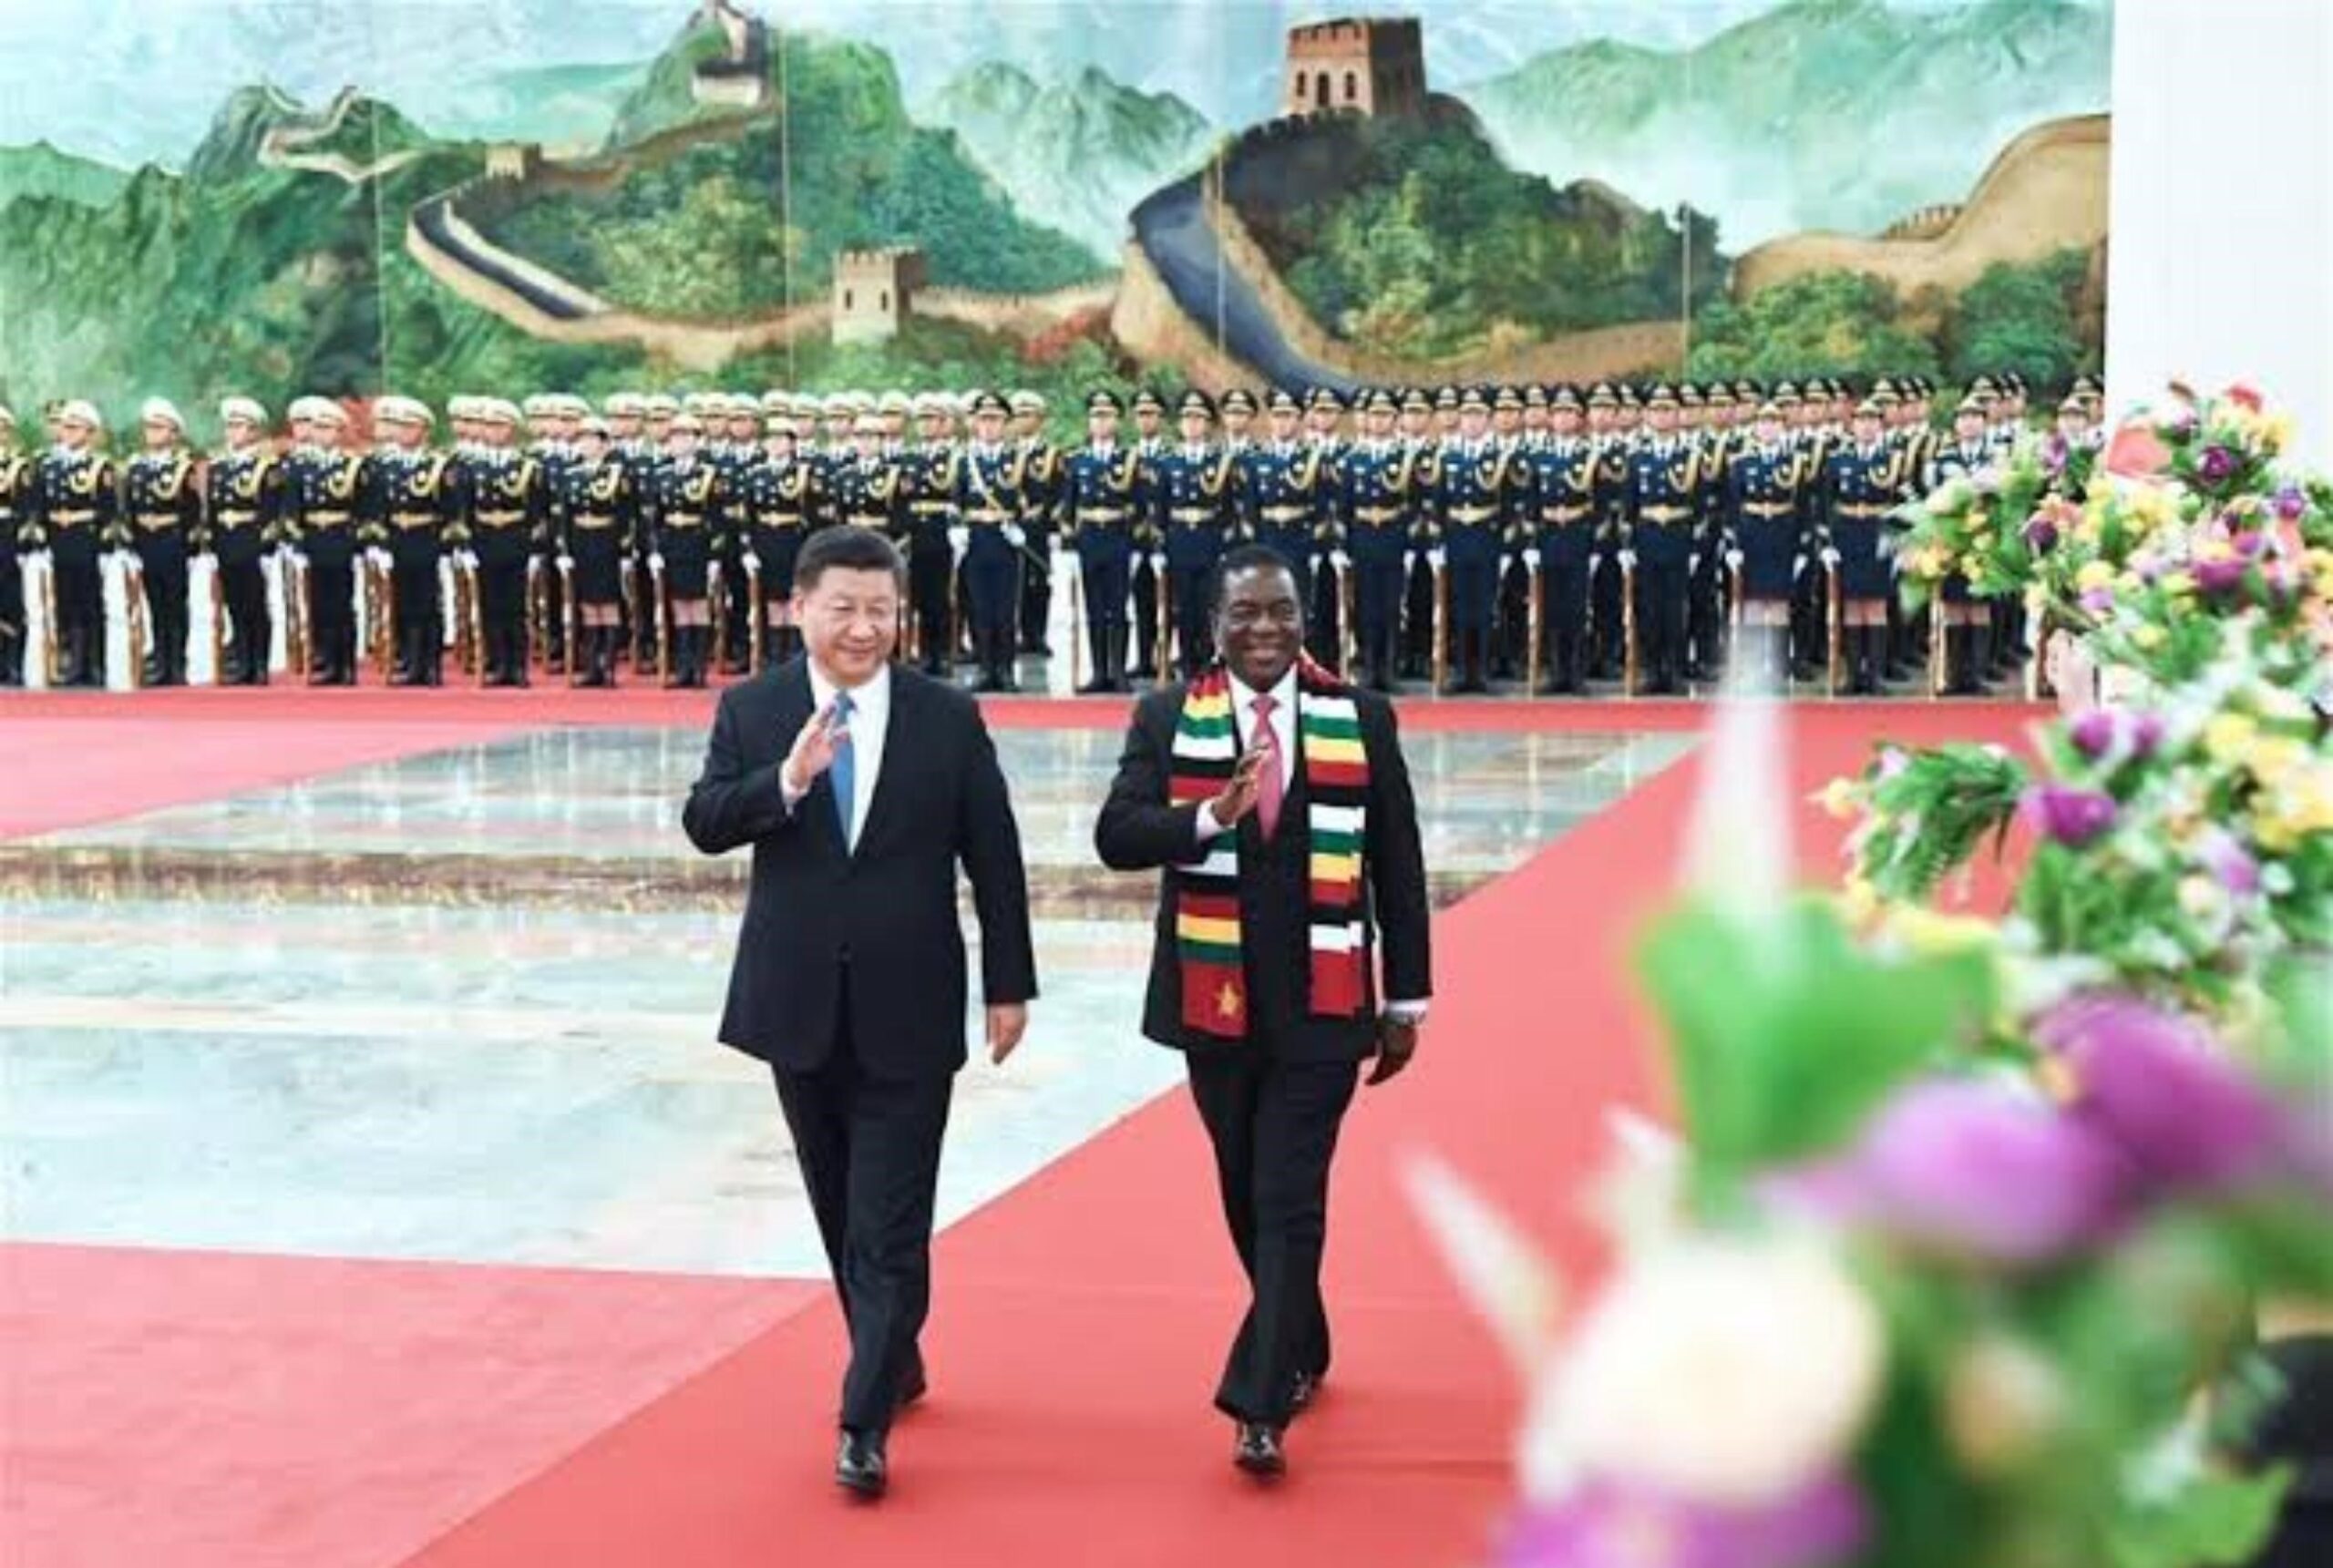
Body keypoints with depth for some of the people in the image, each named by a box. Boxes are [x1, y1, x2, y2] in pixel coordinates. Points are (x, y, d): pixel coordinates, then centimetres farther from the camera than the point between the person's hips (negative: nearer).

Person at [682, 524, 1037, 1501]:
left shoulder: (948, 717, -3)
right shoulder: (751, 710, -1)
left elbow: (993, 857, 1)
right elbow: (703, 824, -12)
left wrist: (1009, 984, 1)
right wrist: (786, 781, -29)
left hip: (907, 1008, -2)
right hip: (799, 1003, 3)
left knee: (891, 1224, -5)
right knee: (839, 1211, 16)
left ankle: (865, 1422, -2)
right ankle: (893, 1362, 34)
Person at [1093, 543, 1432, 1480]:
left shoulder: (1360, 720, 1)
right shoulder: (1167, 718, 1)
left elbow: (1397, 867, 5)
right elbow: (1117, 838, -11)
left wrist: (1406, 1000, 5)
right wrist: (1213, 815, -28)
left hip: (1319, 1006, -2)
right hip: (1214, 1001, 2)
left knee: (1291, 1205, -7)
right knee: (1247, 1198, 15)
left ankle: (1260, 1405, -5)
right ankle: (1302, 1355, 35)